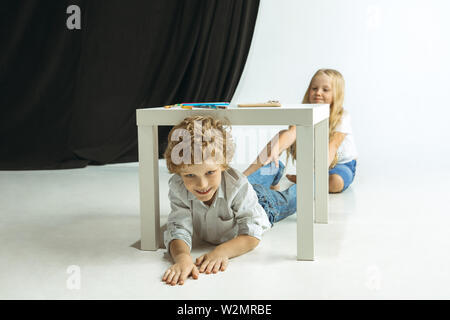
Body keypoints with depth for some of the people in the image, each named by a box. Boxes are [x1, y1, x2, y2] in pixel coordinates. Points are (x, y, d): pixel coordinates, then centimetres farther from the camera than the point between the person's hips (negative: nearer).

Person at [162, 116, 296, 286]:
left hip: (262, 202, -3)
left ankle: (275, 168, 59)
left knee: (286, 199, 31)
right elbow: (178, 231, -46)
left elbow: (252, 235, -46)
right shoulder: (177, 188, -43)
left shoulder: (237, 186, -50)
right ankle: (274, 169, 65)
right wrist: (182, 257, -70)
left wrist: (222, 251, -65)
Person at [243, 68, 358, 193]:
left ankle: (299, 179, -17)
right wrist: (275, 150, -51)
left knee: (336, 182, -40)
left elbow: (332, 146, -35)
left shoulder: (342, 117, -21)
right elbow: (292, 132, -31)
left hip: (341, 164, -3)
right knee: (283, 133, -14)